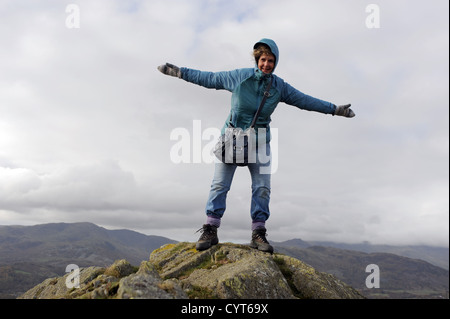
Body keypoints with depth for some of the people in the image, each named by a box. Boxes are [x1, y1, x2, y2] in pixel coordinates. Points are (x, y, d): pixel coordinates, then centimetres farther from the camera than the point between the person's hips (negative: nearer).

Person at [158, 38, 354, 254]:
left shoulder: (279, 86, 2)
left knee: (262, 187, -4)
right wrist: (179, 72, 4)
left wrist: (334, 109, 12)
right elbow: (209, 78, 2)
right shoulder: (239, 76, -5)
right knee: (219, 184, -5)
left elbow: (305, 100, 10)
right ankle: (210, 230, 3)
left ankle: (258, 233, 6)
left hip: (260, 142, 2)